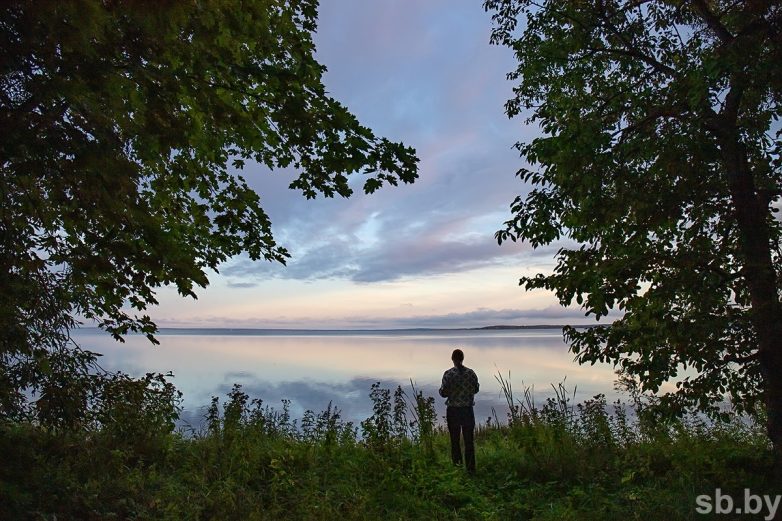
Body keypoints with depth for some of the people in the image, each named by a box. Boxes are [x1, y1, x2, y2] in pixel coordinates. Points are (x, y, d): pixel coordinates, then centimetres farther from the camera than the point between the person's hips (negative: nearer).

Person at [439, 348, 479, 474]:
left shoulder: (448, 374, -14)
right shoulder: (471, 373, -5)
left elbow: (443, 393, -12)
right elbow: (476, 390, 6)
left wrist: (441, 389, 9)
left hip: (453, 411, -2)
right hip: (468, 410, 2)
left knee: (455, 439, 16)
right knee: (469, 440, 9)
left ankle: (457, 462, 27)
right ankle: (470, 468, 10)